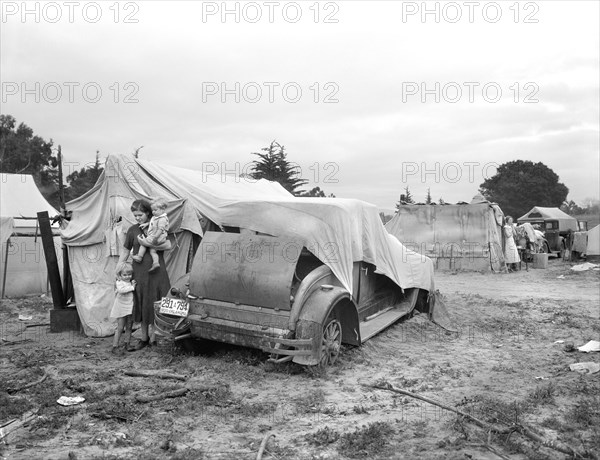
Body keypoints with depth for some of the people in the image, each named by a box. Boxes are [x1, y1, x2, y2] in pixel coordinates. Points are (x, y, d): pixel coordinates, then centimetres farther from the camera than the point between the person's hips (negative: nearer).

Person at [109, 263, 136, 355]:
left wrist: (133, 284, -1)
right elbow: (121, 290, -29)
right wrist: (132, 287, -24)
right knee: (120, 328, -5)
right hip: (121, 309, -6)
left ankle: (127, 343, 23)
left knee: (128, 327, 11)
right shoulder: (119, 282, -9)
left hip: (130, 308, 6)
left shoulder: (131, 282, 10)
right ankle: (115, 346, 0)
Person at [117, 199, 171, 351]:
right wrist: (117, 273, 5)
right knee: (141, 305, 9)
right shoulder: (133, 230, 4)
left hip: (157, 272, -1)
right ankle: (144, 338, 22)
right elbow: (125, 252, 9)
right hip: (140, 272, 1)